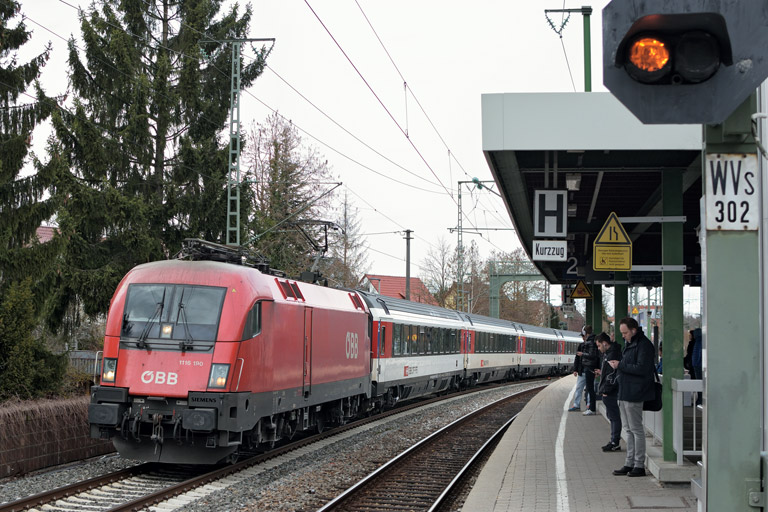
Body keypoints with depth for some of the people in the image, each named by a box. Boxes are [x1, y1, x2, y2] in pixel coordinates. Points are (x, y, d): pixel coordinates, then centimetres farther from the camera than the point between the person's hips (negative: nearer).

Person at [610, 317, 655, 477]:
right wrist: (617, 365, 3)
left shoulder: (644, 345, -14)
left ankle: (639, 465, 1)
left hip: (634, 394, -10)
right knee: (629, 429, 12)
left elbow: (641, 368, -21)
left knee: (636, 429, -4)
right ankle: (629, 463, 18)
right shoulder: (629, 344, 17)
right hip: (624, 392, 10)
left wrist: (620, 365, -16)